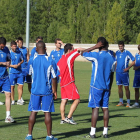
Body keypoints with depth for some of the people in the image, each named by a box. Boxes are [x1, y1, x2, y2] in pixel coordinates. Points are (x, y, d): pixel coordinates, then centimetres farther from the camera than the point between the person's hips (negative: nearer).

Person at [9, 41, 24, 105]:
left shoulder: (19, 52, 7)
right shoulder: (9, 53, -7)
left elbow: (22, 60, 17)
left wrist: (19, 63, -4)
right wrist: (13, 66, -17)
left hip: (19, 72, 4)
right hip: (12, 72, -4)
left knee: (20, 85, -1)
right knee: (12, 86, 2)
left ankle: (19, 100, 7)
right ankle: (12, 100, 13)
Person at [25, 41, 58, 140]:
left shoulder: (32, 61, -1)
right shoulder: (50, 62, -6)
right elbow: (54, 78, -5)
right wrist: (55, 91, 5)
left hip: (35, 90, 2)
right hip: (47, 91, -2)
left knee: (33, 112, 7)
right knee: (47, 112, 2)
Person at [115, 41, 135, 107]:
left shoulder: (127, 53, -7)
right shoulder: (117, 53, 9)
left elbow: (134, 60, -6)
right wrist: (115, 68, 10)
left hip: (124, 72, -5)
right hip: (118, 72, 5)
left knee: (126, 87, -2)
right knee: (119, 87, 7)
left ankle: (128, 102, 3)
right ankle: (121, 102, 14)